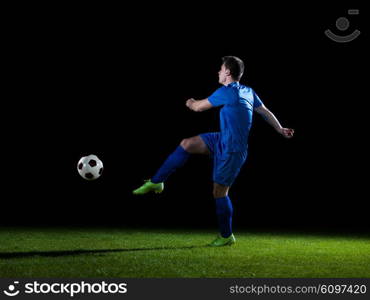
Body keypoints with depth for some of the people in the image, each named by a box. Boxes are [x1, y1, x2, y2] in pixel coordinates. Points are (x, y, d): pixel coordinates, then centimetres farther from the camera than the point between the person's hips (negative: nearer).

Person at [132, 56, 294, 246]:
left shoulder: (226, 92, -19)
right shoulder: (248, 92, 6)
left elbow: (198, 107, -8)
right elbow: (266, 112, 13)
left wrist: (190, 103, 15)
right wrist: (281, 130, 23)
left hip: (232, 150, -9)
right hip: (222, 140, 9)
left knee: (219, 192, 0)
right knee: (187, 144, 3)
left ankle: (227, 236, 14)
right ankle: (156, 182, 6)